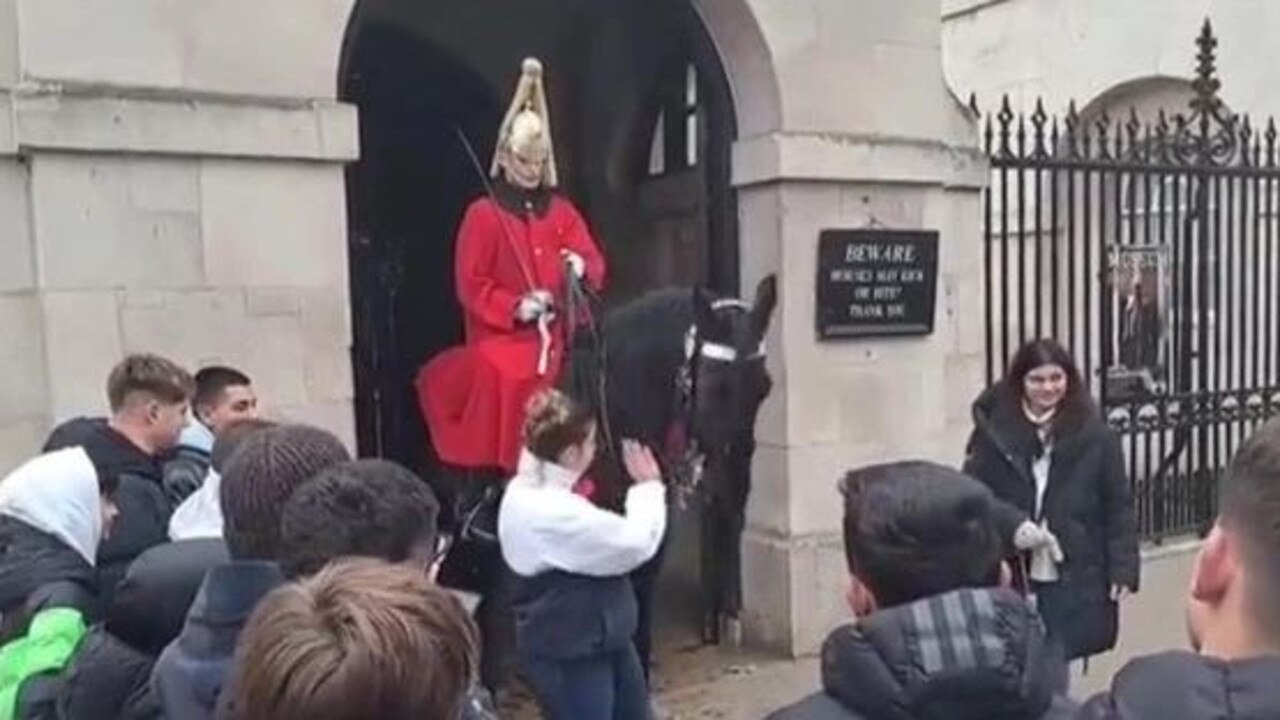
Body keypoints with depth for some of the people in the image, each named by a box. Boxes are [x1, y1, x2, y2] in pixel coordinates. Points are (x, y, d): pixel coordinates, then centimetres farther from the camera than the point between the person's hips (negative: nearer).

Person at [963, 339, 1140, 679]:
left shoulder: (1093, 433, -2)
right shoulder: (995, 430, -3)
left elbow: (1118, 506, 2)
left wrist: (1122, 569, -2)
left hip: (1074, 578, 0)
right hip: (1010, 576, 1)